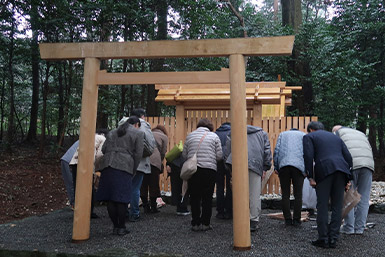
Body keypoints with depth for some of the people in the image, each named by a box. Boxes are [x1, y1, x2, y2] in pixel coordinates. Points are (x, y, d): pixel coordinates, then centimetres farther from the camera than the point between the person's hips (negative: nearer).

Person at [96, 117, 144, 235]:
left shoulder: (112, 132, 25)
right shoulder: (138, 133, 10)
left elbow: (104, 149, 16)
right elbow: (138, 154, 2)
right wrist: (133, 171, 9)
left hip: (107, 164, 5)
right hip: (124, 166, -5)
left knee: (110, 198, 6)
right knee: (121, 199, -1)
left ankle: (115, 226, 13)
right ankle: (121, 227, 5)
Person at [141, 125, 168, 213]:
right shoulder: (164, 137, 18)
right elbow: (163, 152, 10)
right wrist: (160, 163, 24)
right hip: (154, 159, -4)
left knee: (143, 184, 10)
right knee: (153, 185, 5)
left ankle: (146, 207, 15)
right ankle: (153, 207, 10)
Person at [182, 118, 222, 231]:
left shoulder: (190, 135, 9)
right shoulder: (214, 136, 4)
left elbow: (184, 155, 8)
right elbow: (219, 156, 1)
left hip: (193, 170, 2)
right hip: (209, 170, -2)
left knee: (194, 198, 9)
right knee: (207, 198, 7)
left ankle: (195, 223, 12)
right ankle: (205, 223, 9)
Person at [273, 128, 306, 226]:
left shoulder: (282, 134, 26)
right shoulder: (303, 135, 24)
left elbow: (276, 150, 12)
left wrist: (276, 167, 10)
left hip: (283, 164, 1)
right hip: (299, 166, -1)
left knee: (285, 194, 5)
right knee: (298, 194, 5)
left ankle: (288, 219, 6)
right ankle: (296, 219, 5)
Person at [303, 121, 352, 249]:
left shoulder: (309, 136, 15)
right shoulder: (335, 137, 29)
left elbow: (308, 156, -2)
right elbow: (348, 157, 19)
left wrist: (310, 177, -2)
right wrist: (347, 178, 20)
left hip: (324, 170, -5)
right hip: (341, 170, 5)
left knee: (322, 206, 0)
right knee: (337, 206, 9)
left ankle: (323, 239, 1)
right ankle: (333, 239, 10)